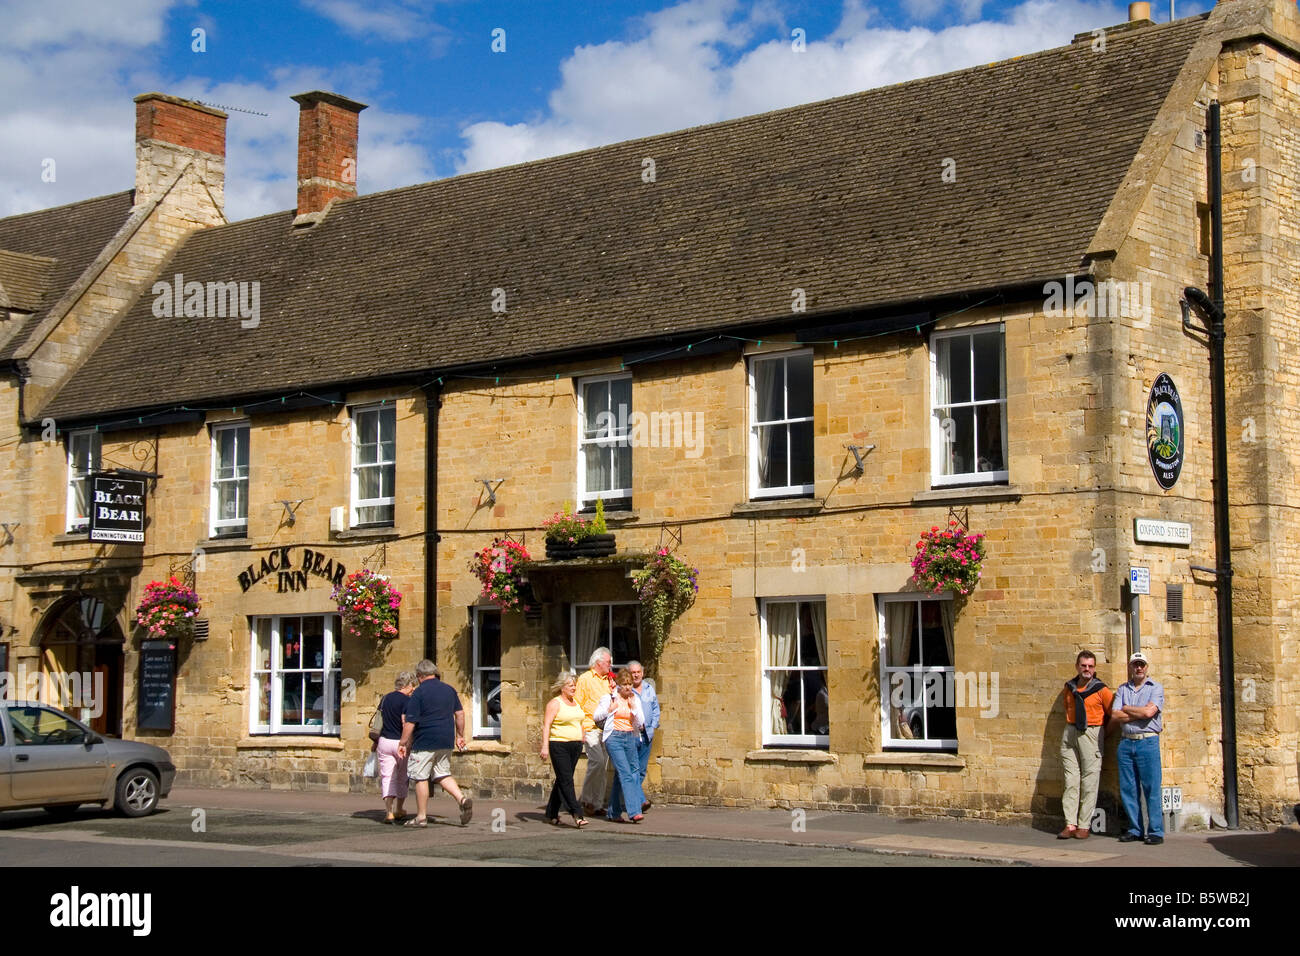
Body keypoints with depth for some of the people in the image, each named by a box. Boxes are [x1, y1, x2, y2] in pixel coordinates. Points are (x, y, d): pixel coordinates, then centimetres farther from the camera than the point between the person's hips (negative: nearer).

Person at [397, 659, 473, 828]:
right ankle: (462, 799, -7)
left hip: (424, 743, -6)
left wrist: (403, 744, -4)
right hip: (446, 742, 6)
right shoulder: (449, 690, 9)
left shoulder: (418, 693, -9)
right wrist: (460, 736, 21)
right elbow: (460, 714, 13)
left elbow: (410, 723, -11)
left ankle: (421, 817, 6)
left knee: (420, 778, 3)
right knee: (443, 775, 15)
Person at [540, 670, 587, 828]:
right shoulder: (555, 703, -7)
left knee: (562, 780, 10)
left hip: (575, 746, 8)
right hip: (559, 745, -8)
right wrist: (545, 746, -20)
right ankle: (577, 815, -17)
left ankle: (551, 814, 18)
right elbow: (546, 725, -12)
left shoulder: (575, 703, 16)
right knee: (566, 780, -11)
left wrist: (582, 742, 21)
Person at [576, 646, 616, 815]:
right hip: (591, 729, -6)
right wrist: (580, 730, -11)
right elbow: (578, 705, -3)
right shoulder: (585, 679, 1)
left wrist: (613, 690, 5)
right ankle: (586, 799, -5)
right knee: (597, 761, -19)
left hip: (606, 729, 6)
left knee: (603, 766, 4)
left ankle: (598, 804, 9)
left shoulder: (608, 680, 19)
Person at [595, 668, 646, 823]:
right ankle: (634, 812, -23)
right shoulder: (609, 697, -2)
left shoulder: (635, 699, 9)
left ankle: (613, 812, 22)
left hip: (630, 738, 5)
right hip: (614, 738, -5)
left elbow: (641, 722, 4)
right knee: (626, 774, -16)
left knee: (625, 774, 10)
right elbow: (597, 716, 4)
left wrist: (633, 707, -9)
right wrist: (610, 709, -11)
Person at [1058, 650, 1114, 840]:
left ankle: (1084, 826, 1)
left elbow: (1114, 714, 1)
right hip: (1070, 734, 4)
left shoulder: (1101, 690, -4)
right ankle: (1070, 825, 1)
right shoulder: (1069, 687, 10)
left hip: (1091, 734, -4)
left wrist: (1102, 730, 5)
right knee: (1071, 780, 1)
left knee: (1089, 782, -4)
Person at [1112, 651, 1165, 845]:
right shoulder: (1122, 689, 14)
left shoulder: (1156, 688, 4)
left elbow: (1149, 711, -13)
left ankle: (1156, 832, -3)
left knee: (1151, 788, -6)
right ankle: (1134, 829, 12)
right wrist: (1139, 713, -6)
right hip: (1126, 742, 4)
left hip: (1148, 742, -4)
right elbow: (1115, 715, 1)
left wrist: (1126, 709, 1)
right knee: (1128, 789, 5)